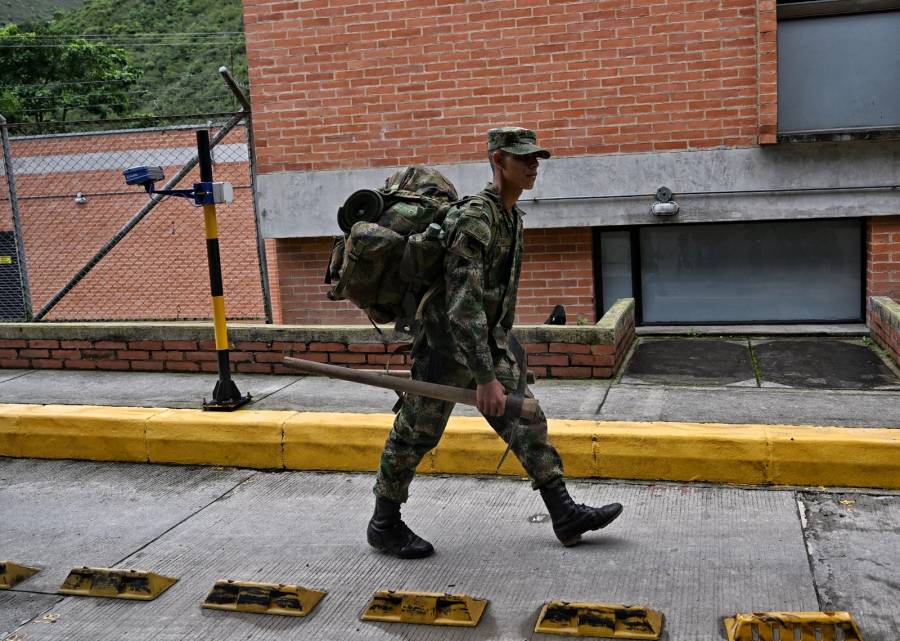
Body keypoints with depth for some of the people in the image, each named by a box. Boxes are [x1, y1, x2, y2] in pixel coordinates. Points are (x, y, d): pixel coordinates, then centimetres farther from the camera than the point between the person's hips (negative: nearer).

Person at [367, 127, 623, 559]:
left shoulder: (512, 217, 6)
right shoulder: (474, 220, -24)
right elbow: (463, 304, -31)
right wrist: (485, 378, -32)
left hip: (491, 343, 9)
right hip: (449, 347, -8)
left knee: (526, 422, 7)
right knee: (416, 434, 5)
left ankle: (565, 516, 14)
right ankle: (384, 524, 22)